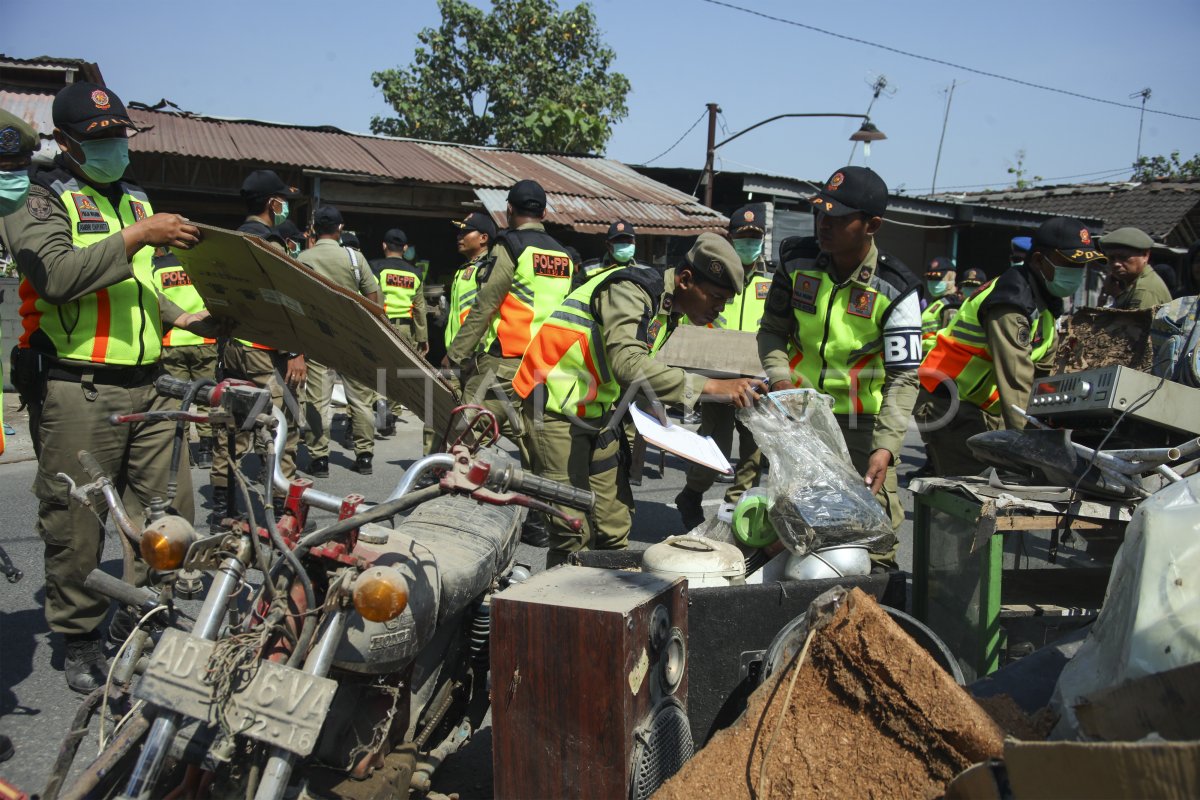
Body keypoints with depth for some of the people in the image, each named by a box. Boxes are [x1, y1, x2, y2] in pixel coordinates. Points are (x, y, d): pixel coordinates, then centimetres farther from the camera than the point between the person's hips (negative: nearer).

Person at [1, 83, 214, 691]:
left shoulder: (135, 200, 23)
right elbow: (54, 275, -19)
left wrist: (181, 318, 18)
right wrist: (136, 237, -21)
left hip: (146, 383, 6)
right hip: (76, 389, -6)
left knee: (171, 510, 5)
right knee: (77, 522, 0)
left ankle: (139, 620, 22)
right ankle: (80, 639, 17)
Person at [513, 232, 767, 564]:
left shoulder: (668, 308, 9)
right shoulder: (630, 291, -21)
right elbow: (628, 365, -38)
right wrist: (708, 386, -41)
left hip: (595, 412, 9)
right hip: (556, 407, -9)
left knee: (614, 526, 7)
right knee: (574, 535, -11)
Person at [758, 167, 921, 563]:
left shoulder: (894, 290, -15)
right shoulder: (797, 262, -5)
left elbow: (904, 377, -16)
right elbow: (772, 330, 6)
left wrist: (886, 446, -27)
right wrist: (780, 378, -14)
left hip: (864, 424, -3)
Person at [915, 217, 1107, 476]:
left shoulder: (1044, 304, 13)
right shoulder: (1012, 301, -21)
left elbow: (1044, 375, 14)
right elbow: (1015, 380, -31)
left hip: (985, 410, 10)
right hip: (949, 405, -10)